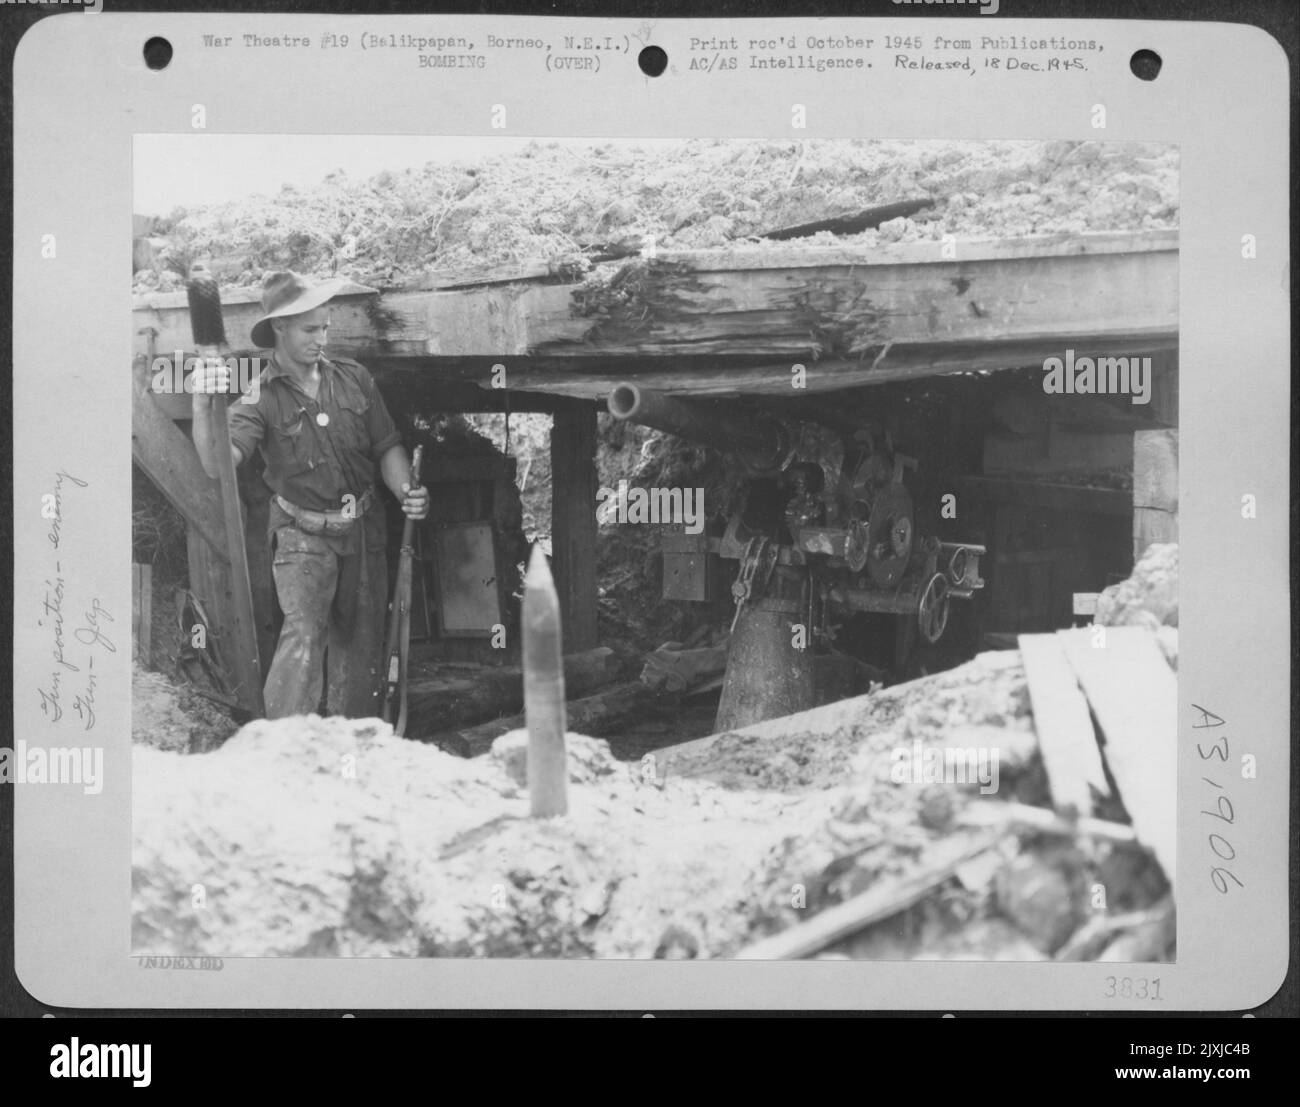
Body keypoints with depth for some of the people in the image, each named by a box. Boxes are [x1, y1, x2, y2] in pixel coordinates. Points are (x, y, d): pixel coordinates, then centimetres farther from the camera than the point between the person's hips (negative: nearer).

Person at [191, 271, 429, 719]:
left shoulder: (353, 378, 1)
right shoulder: (260, 396, -12)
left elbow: (387, 447, 7)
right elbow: (219, 463, -26)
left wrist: (405, 492, -12)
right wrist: (202, 406, -42)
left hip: (363, 531, 4)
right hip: (303, 535, -4)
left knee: (360, 644, 10)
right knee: (303, 633, -20)